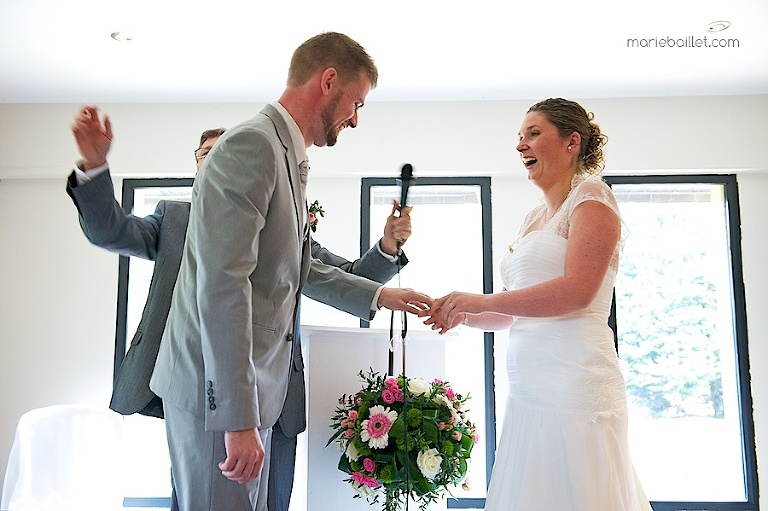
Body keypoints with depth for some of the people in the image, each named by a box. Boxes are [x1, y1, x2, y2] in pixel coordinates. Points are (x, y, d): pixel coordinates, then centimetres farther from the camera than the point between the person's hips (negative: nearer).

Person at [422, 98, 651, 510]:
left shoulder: (590, 195, -2)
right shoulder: (533, 219, 21)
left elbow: (577, 290, -17)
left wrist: (483, 300, -16)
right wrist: (464, 315, 6)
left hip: (572, 381, -7)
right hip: (529, 389, 8)